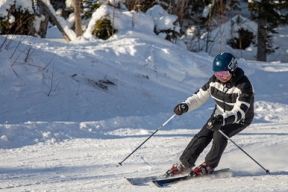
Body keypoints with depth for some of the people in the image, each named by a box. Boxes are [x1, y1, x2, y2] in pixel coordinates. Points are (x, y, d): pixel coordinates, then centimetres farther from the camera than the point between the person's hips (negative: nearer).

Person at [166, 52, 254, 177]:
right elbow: (200, 96, -4)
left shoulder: (244, 86, -31)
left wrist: (223, 120, -56)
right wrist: (186, 106, -22)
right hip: (220, 115, 5)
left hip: (240, 119, -5)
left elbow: (239, 112, -39)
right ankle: (184, 163, 1)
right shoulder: (215, 80, -13)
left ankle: (208, 166, -8)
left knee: (220, 134, -26)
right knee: (203, 135, -10)